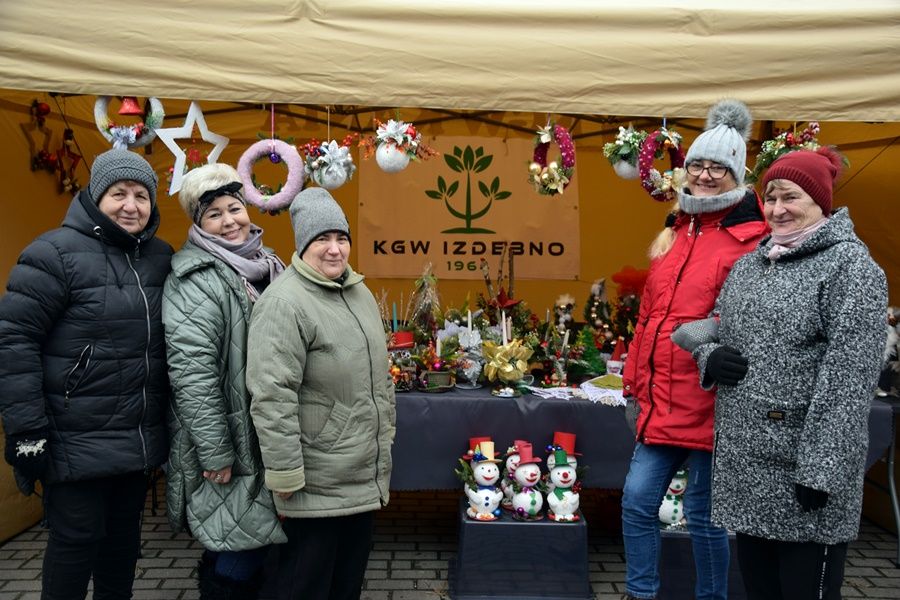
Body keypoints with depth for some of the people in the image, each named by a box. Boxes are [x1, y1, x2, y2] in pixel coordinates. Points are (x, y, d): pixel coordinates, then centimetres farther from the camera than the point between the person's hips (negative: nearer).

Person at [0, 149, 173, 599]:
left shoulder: (161, 257, 7)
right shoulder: (56, 252, -12)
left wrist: (168, 419, 14)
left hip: (140, 440, 6)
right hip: (76, 442, -5)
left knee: (124, 537, 18)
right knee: (76, 541, 6)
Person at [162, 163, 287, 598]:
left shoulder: (264, 265, 10)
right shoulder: (196, 280, -16)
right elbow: (192, 373, -22)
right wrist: (215, 452, -22)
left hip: (267, 432, 8)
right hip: (230, 436, -8)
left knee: (250, 541, 17)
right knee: (240, 544, 0)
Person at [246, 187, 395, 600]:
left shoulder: (359, 292, 10)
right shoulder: (284, 302, -18)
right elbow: (272, 397, -23)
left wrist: (385, 433, 21)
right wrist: (285, 474, -21)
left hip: (366, 477, 8)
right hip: (316, 487, -8)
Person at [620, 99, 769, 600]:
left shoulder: (752, 241, -8)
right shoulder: (676, 233, 14)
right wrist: (635, 378, 16)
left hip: (710, 402, -7)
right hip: (662, 401, 7)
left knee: (704, 514, 7)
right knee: (637, 501, 10)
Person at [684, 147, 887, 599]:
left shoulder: (850, 265, -7)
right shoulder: (747, 265, 13)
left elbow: (849, 377, -15)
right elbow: (714, 334, 22)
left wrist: (820, 470, -20)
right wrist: (710, 356, -3)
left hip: (805, 474, -6)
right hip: (743, 466, 6)